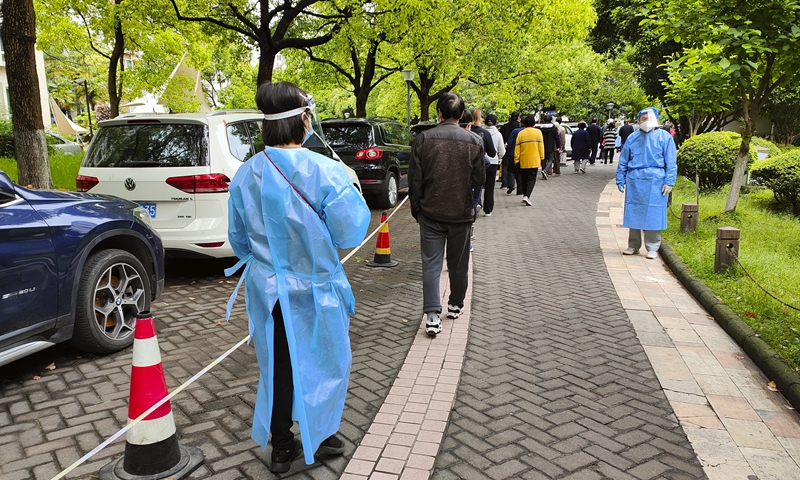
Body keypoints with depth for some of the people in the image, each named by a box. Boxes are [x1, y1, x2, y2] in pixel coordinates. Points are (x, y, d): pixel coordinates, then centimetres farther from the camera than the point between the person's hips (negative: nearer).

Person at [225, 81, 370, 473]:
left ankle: (282, 447, 31)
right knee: (322, 361, 18)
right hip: (315, 291, -3)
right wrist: (351, 194, 3)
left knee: (278, 365, 17)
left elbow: (238, 238, 6)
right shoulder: (325, 172, -21)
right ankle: (319, 436, 35)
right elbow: (350, 233, -15)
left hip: (267, 290, 4)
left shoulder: (246, 175, -5)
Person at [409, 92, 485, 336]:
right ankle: (455, 305, 31)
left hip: (430, 213, -1)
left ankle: (432, 315, -7)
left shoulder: (423, 139, -6)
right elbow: (479, 179, 2)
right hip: (461, 213, 1)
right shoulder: (474, 141, -4)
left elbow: (414, 179, -3)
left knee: (431, 263, 1)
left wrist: (416, 208, 8)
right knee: (458, 263, 15)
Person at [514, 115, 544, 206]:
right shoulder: (538, 132, -3)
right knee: (532, 179, -1)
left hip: (523, 161, 2)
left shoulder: (520, 133, 0)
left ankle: (525, 196, 23)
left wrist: (516, 160, 6)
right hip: (534, 161, -2)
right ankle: (527, 196, -18)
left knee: (524, 179, 16)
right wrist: (541, 158, 8)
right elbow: (541, 146, -2)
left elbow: (517, 148, 0)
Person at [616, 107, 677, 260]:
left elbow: (671, 163, 2)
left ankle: (652, 248, 9)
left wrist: (669, 182, -6)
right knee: (633, 213, 6)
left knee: (652, 215, -1)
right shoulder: (632, 138, 11)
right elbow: (623, 161, 14)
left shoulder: (665, 137, 3)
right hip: (634, 181, 3)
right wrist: (620, 180, 8)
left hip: (655, 182, -3)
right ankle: (633, 246, 18)